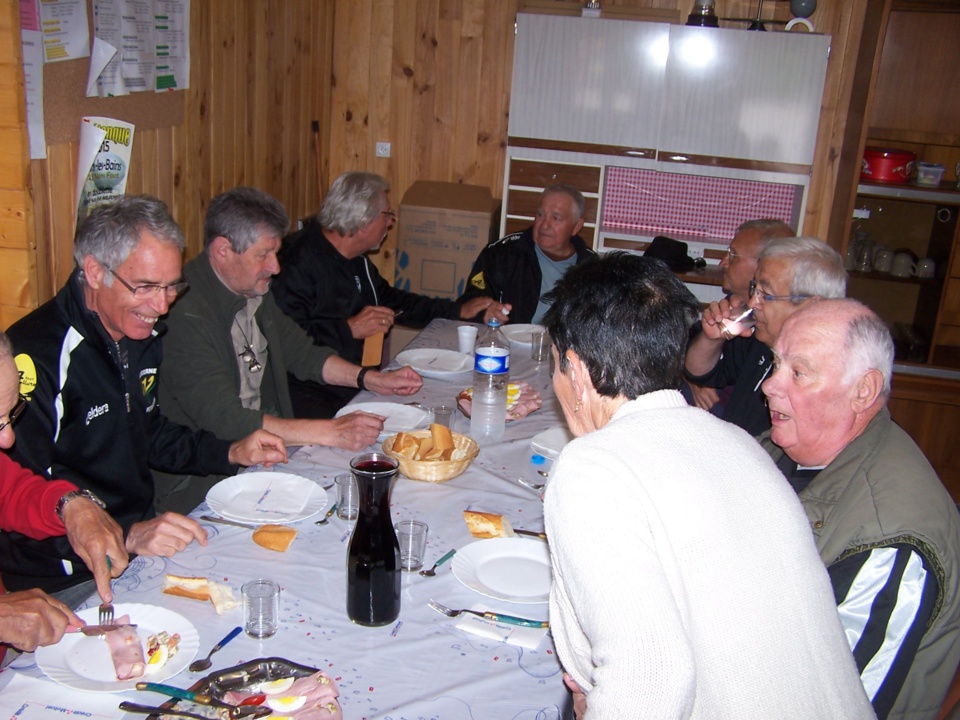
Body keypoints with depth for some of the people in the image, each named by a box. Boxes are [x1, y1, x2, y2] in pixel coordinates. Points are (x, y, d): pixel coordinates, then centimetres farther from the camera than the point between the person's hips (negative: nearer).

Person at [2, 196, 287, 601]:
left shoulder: (143, 336, 8)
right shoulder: (36, 356, -21)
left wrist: (231, 454, 10)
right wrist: (125, 535, -32)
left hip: (142, 544, 9)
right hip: (67, 581, -8)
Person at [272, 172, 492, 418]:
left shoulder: (356, 260, 15)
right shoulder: (298, 261, -17)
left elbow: (391, 301, 30)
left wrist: (459, 310, 28)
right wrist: (349, 329, -23)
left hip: (346, 383, 9)